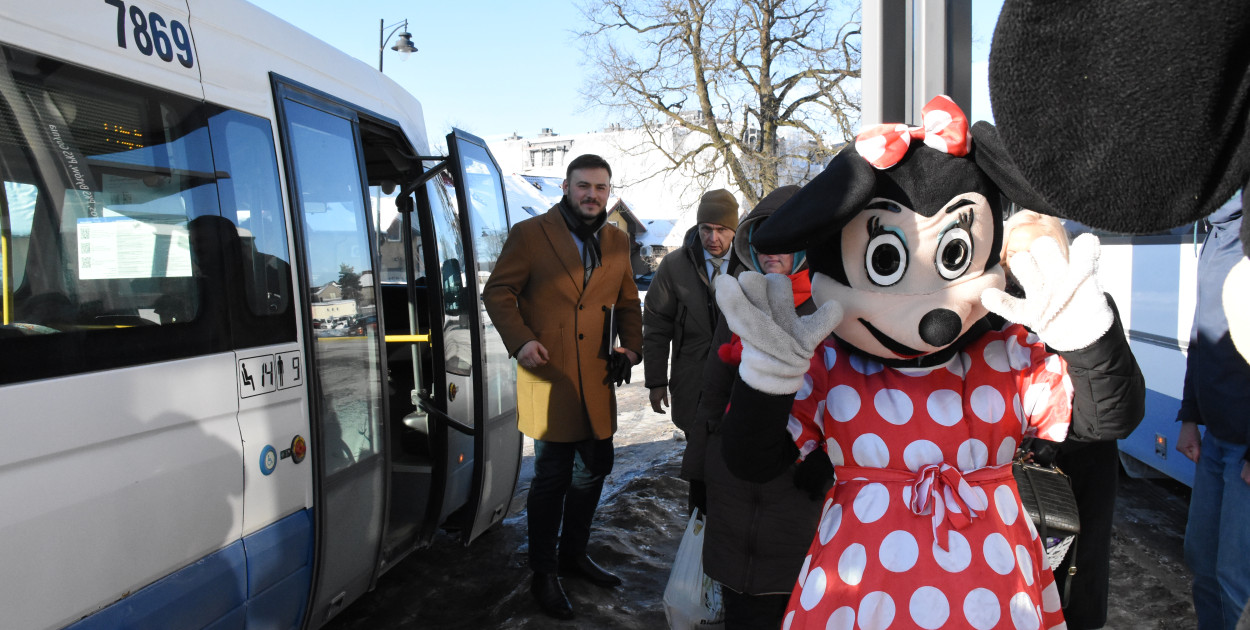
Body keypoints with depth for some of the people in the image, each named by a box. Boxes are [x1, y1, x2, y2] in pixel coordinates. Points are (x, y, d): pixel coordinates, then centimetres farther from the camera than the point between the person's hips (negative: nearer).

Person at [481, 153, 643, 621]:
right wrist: (520, 340, -17)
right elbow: (498, 292, -3)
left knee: (595, 468, 17)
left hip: (597, 380, 6)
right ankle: (543, 574, 21)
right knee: (553, 477, 2)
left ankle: (574, 554, 38)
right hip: (548, 376, -5)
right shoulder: (529, 234, -3)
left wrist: (631, 345, 2)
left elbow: (627, 302, 19)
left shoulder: (617, 243, 12)